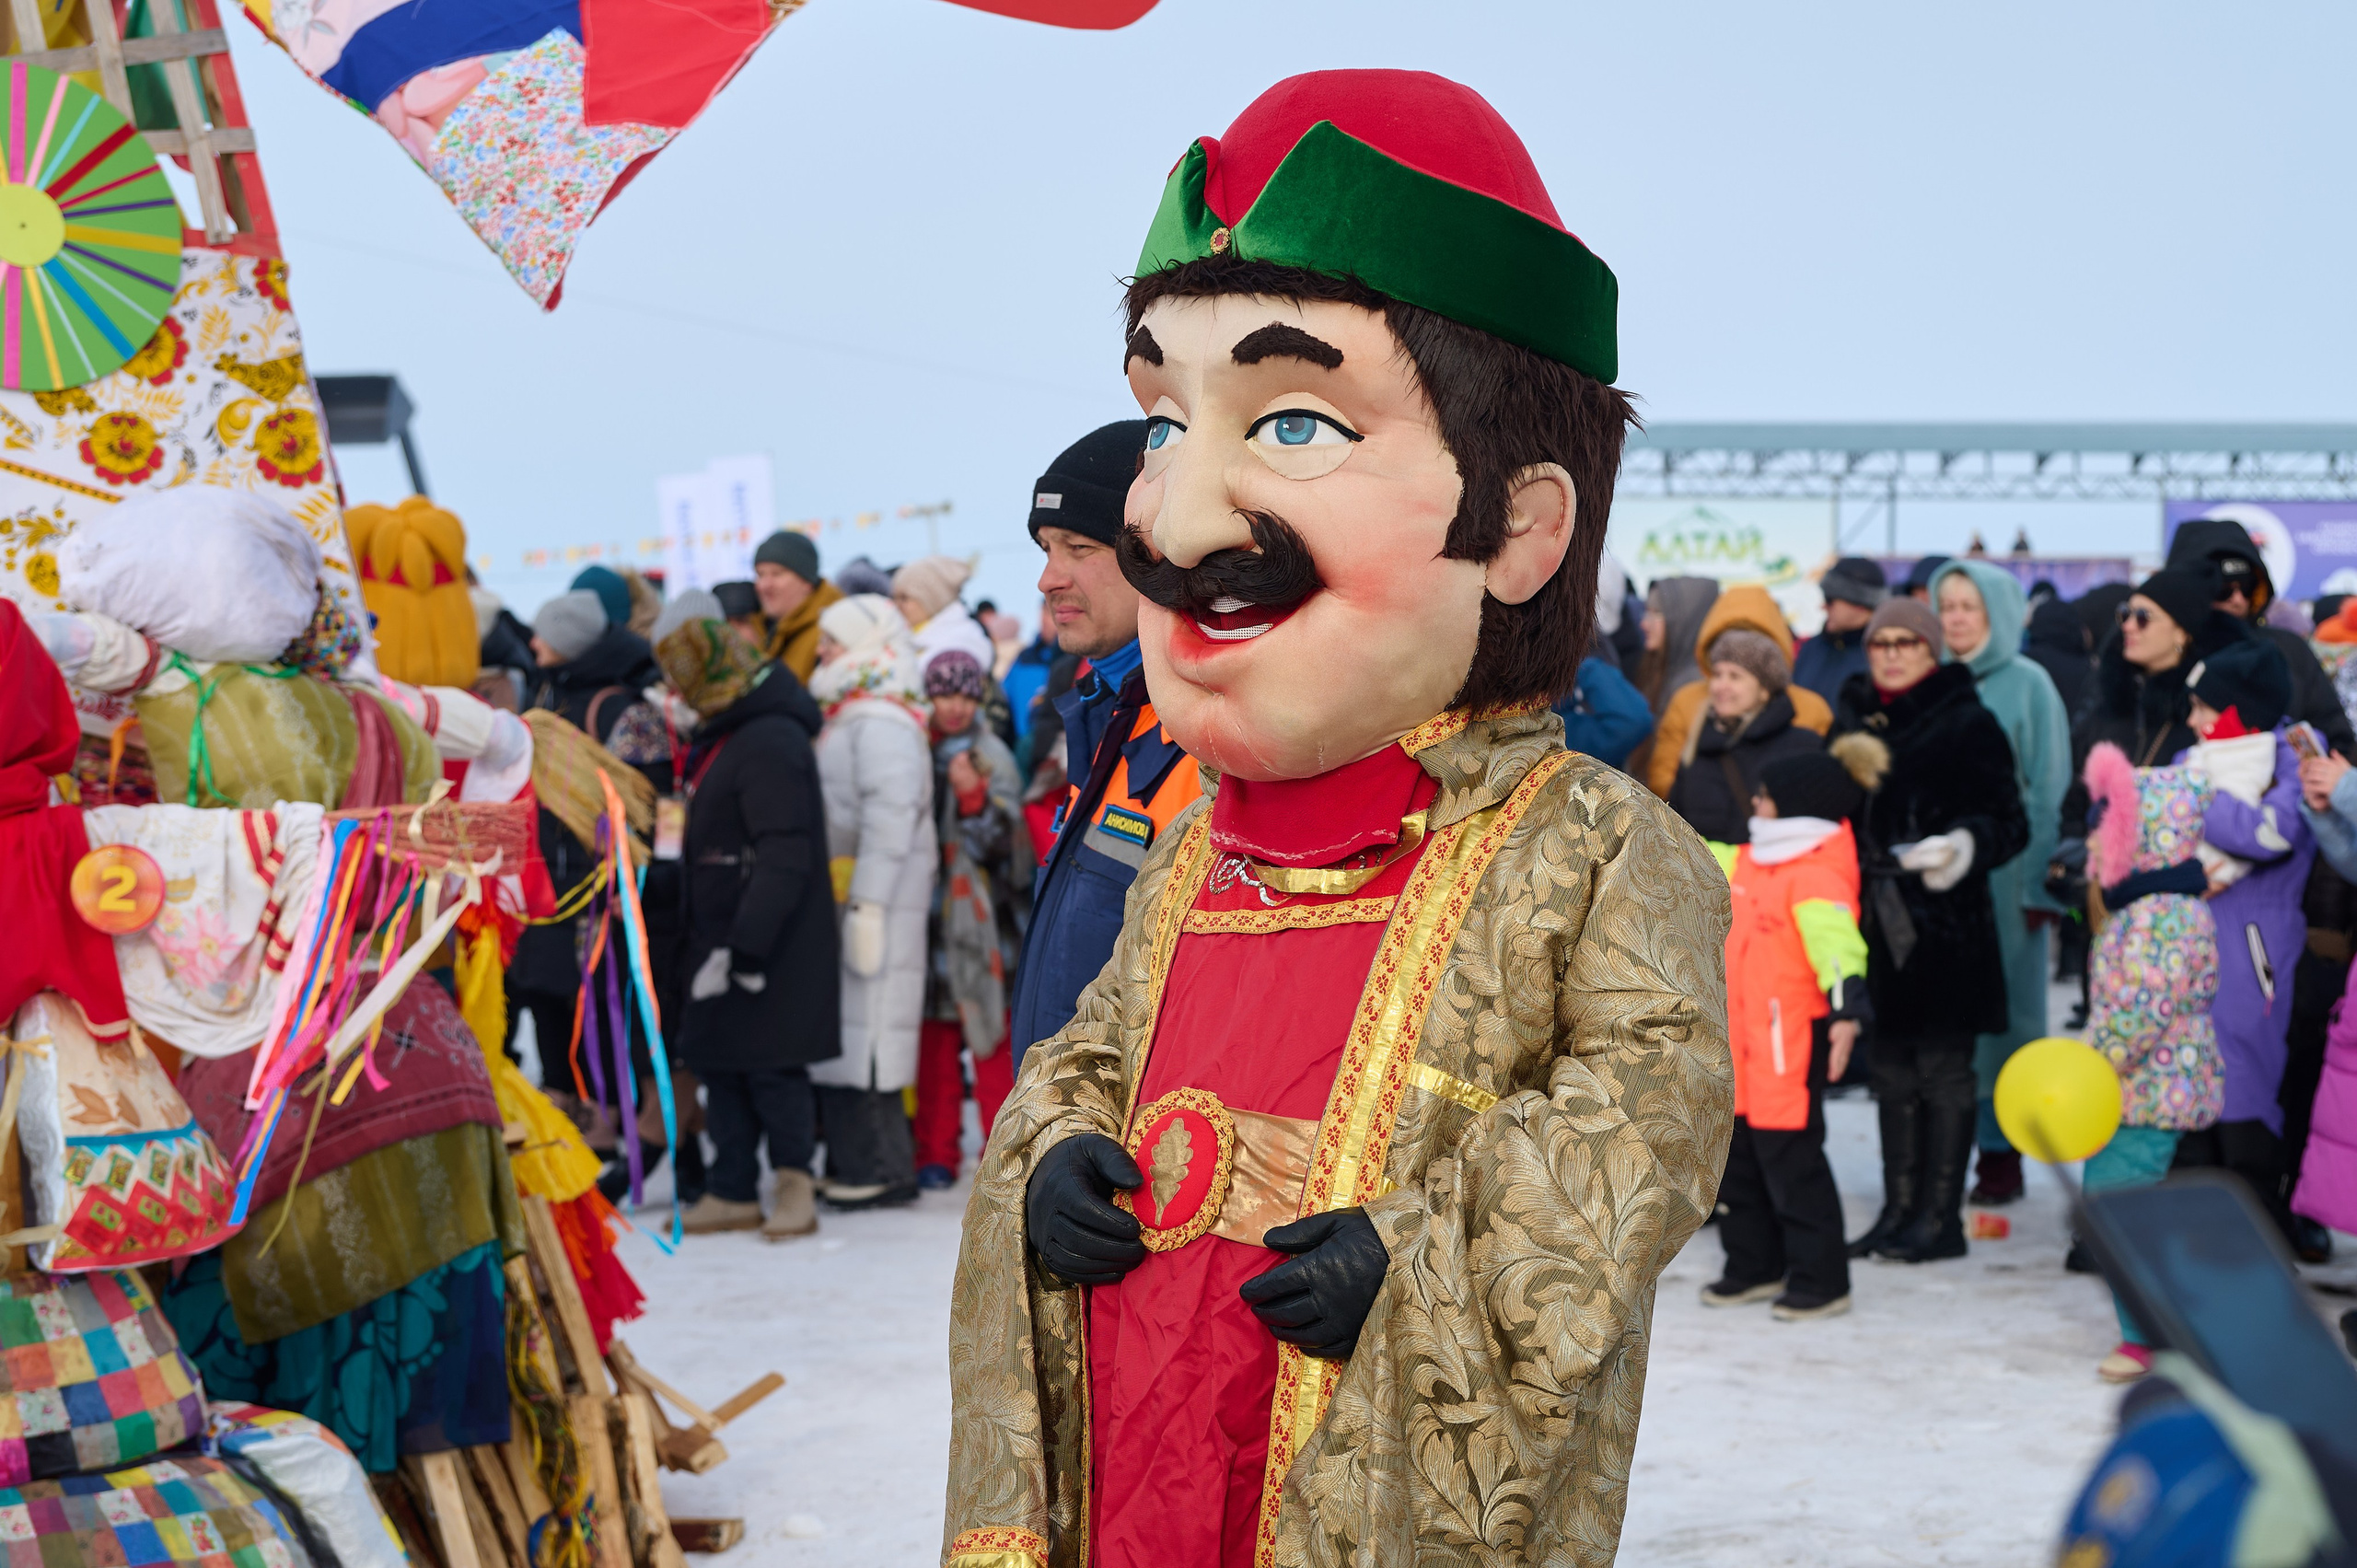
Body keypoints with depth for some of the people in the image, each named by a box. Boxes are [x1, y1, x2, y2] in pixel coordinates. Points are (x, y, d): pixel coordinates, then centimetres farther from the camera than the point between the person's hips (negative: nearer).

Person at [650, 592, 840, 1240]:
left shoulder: (770, 742, -20)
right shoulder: (720, 732, 13)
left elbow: (784, 858, -24)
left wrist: (743, 949, -26)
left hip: (772, 945, -10)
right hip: (719, 935, 10)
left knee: (769, 1063, -2)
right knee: (718, 1060, 11)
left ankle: (793, 1180, 11)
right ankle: (732, 1192, 18)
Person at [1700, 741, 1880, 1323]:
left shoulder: (1817, 875, -19)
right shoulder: (1750, 863, 10)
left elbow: (1835, 941, -33)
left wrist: (1846, 1010, -47)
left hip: (1793, 1036, -10)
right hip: (1741, 1037, 10)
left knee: (1789, 1156, -4)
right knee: (1736, 1155, 16)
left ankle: (1822, 1280, 6)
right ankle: (1755, 1266, 30)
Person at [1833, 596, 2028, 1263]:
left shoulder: (1969, 724, -3)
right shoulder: (1852, 721, 13)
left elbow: (2009, 823, -5)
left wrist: (1965, 845, -23)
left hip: (1943, 925, -5)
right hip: (1877, 923, 6)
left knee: (1943, 1069, -3)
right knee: (1892, 1070, 10)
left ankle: (1941, 1216, 3)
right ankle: (1899, 1210, 17)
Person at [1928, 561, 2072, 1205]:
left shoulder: (2027, 684, -1)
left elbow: (2049, 789, -2)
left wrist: (2039, 883, -8)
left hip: (2004, 874, -3)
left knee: (2003, 1009, 2)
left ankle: (2001, 1152, 9)